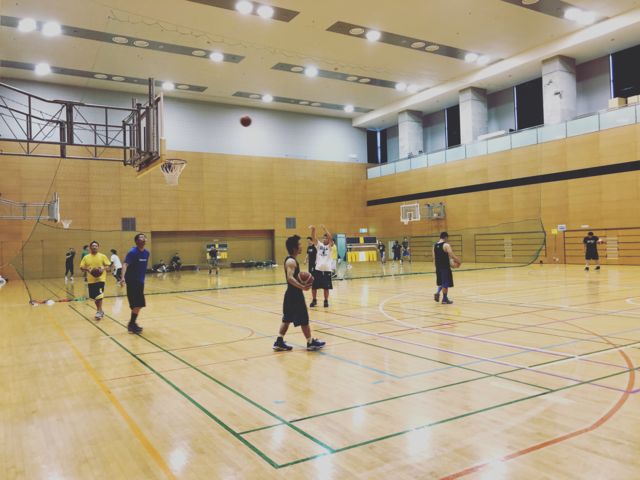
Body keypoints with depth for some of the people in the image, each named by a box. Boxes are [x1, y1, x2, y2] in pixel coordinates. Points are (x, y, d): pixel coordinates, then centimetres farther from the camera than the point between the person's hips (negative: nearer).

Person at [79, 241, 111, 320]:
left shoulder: (103, 256, 0)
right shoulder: (86, 257, 6)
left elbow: (109, 266, 0)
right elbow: (81, 267, 5)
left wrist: (103, 268, -20)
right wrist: (88, 269, -15)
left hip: (100, 279, -4)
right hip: (91, 280, 4)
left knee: (99, 296, -14)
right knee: (94, 297, 12)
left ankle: (99, 312, -7)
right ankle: (100, 310, 29)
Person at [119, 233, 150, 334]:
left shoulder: (147, 253, 5)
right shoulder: (132, 252, -15)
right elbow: (125, 265, -27)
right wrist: (123, 277, -42)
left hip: (140, 281, 8)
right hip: (132, 281, -7)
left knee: (139, 304, 13)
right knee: (137, 304, -10)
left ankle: (132, 323, 27)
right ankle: (132, 324, 3)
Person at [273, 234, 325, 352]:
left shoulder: (291, 260, 11)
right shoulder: (291, 261, -19)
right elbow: (290, 278, -32)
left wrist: (302, 282, 8)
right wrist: (302, 287, -39)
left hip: (292, 294, 10)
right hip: (295, 295, -10)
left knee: (287, 319, 13)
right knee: (304, 320, 2)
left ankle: (279, 342, 15)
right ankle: (311, 342, 12)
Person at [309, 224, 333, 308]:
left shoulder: (330, 246, 3)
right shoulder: (319, 244, 8)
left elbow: (330, 238, -16)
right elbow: (313, 238, -7)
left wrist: (324, 229, -27)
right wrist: (313, 230, -25)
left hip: (327, 269, -2)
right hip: (318, 269, 2)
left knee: (326, 287, 5)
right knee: (313, 286, 5)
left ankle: (326, 301, 20)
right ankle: (314, 300, 23)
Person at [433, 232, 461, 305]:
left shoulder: (435, 246, 8)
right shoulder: (446, 245, -13)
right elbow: (452, 256, -18)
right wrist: (458, 261, -2)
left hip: (438, 267, 7)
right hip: (445, 267, -7)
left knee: (441, 282, 22)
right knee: (446, 284, 4)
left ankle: (437, 293, 3)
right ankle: (445, 299, 10)